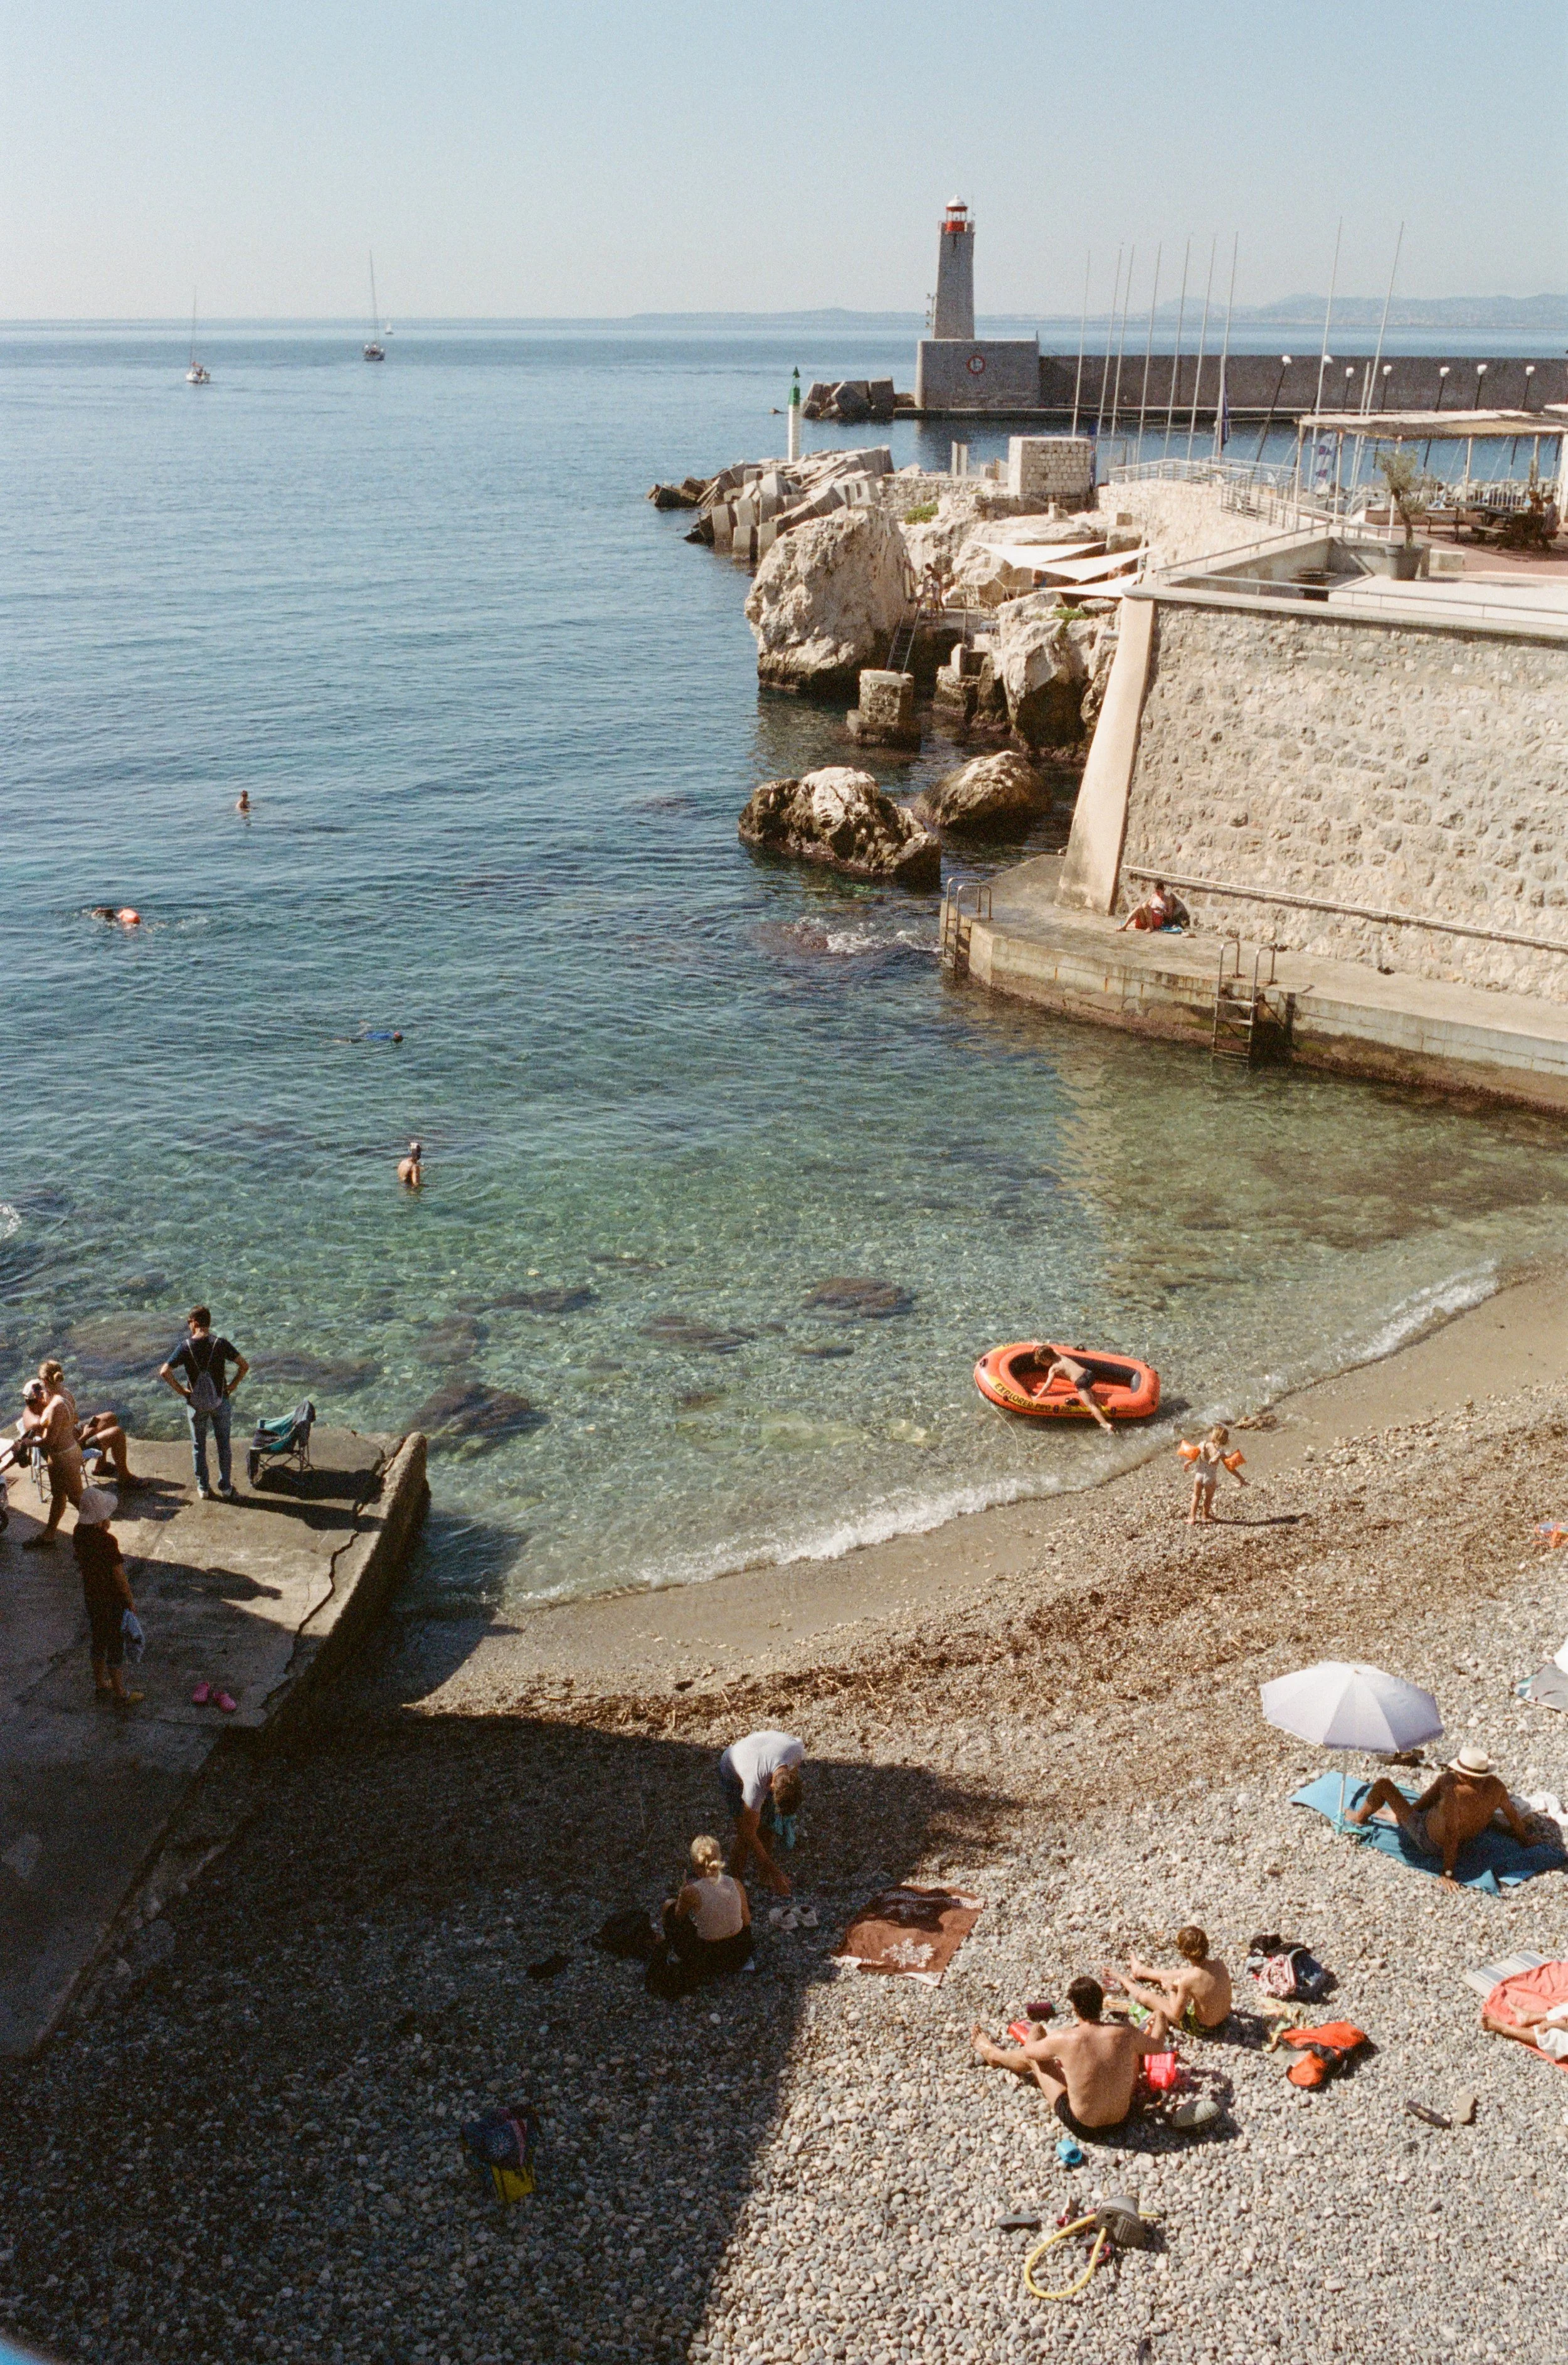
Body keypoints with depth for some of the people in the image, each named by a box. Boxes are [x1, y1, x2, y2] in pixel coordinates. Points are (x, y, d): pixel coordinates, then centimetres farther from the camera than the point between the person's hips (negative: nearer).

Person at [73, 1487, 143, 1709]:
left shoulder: (80, 1533, -6)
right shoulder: (107, 1542, -29)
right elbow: (119, 1576, -22)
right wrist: (130, 1601, -10)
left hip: (90, 1594, 7)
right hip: (112, 1599, -7)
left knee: (98, 1641, 22)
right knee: (116, 1647, 6)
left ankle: (102, 1686, 37)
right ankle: (120, 1695, 17)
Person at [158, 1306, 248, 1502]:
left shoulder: (186, 1347, -14)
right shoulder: (221, 1344, -12)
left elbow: (164, 1372, -20)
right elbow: (244, 1366, -13)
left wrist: (179, 1389, -7)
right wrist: (233, 1385, -1)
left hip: (196, 1403, 0)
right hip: (220, 1401, 1)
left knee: (199, 1447, 15)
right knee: (224, 1445, 14)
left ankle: (203, 1488, 21)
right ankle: (226, 1487, 21)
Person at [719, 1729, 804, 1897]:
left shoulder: (798, 1749, -37)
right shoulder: (756, 1784, -45)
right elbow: (749, 1834, -31)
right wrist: (775, 1874, -26)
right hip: (732, 1774, -4)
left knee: (767, 1826, 6)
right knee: (743, 1834, -10)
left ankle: (764, 1874, 25)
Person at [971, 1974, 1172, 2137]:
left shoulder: (1063, 2040, -25)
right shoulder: (1124, 2034, -19)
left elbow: (1029, 2052, -4)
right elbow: (1159, 2045, 4)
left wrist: (1032, 2039, 20)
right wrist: (1160, 2017, 26)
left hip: (1080, 2124, -2)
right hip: (1120, 2119, 2)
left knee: (1032, 2055, 15)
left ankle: (992, 2054, 46)